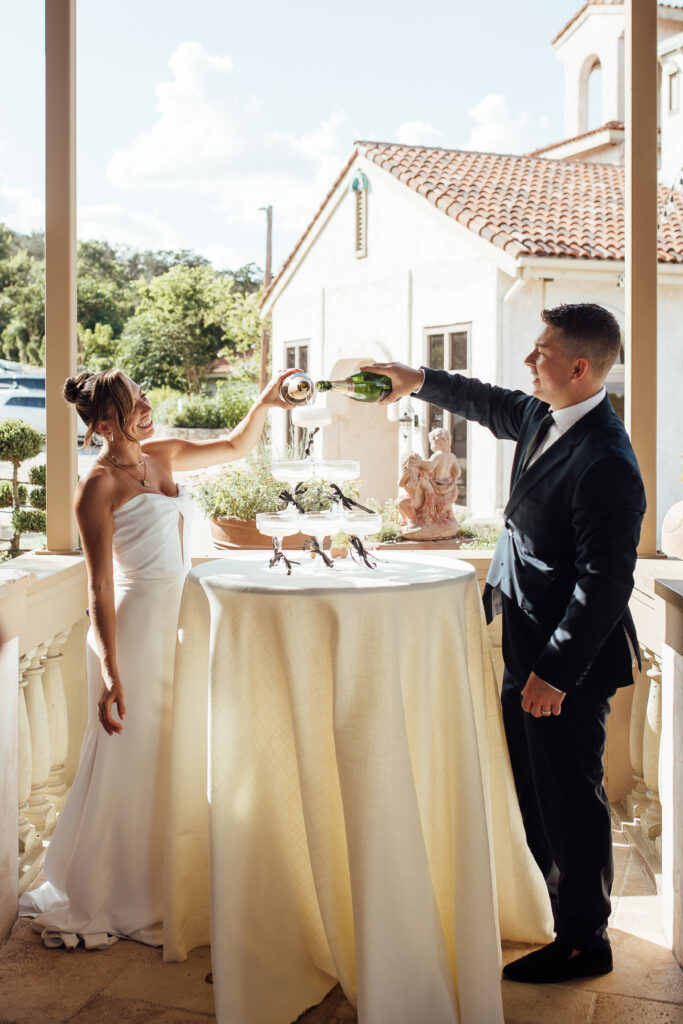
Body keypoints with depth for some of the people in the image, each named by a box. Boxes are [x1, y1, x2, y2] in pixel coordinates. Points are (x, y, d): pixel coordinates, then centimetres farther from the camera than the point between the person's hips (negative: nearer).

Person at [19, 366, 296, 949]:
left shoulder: (162, 457, 9)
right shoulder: (99, 485, -12)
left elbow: (237, 446, 22)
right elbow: (99, 586, -15)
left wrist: (265, 403, 5)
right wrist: (110, 674, -19)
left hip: (178, 621, 8)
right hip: (135, 624, -8)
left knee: (171, 760, 16)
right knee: (129, 763, 2)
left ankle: (155, 894, 33)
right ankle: (94, 901, 20)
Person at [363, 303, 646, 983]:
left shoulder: (605, 463, -25)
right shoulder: (543, 418, 4)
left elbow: (605, 580, -25)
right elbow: (489, 404, 26)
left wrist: (556, 671, -22)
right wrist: (419, 381, 26)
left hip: (569, 660, -9)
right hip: (530, 649, 10)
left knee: (569, 799, 6)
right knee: (535, 791, 21)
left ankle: (583, 942, 24)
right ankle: (559, 912, 40)